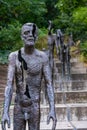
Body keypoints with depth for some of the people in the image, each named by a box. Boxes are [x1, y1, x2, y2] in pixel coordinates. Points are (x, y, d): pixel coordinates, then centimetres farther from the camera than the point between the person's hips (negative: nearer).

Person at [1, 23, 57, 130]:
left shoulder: (43, 57, -8)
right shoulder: (14, 56, -6)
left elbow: (49, 84, -7)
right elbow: (9, 85, -11)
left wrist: (52, 110, -19)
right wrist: (5, 112, -20)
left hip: (35, 107, -1)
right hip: (18, 107, 1)